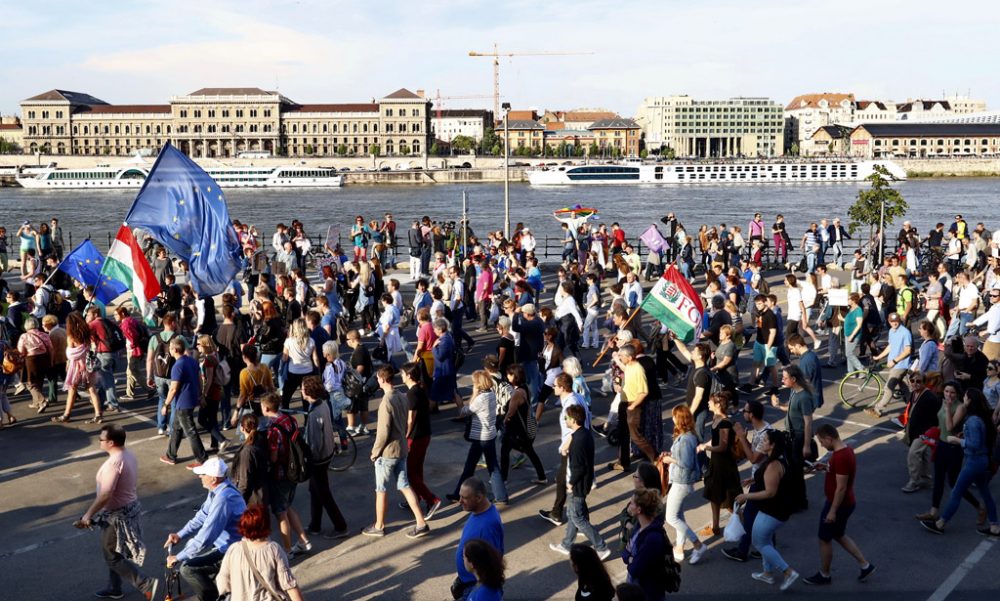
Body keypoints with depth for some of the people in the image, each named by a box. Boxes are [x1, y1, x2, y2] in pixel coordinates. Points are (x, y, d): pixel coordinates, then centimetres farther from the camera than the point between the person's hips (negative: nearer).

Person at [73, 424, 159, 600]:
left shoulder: (113, 463, -29)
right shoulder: (129, 455, 1)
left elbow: (105, 495, -30)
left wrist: (88, 515, -19)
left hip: (118, 515, -10)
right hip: (130, 507, 10)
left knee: (112, 557, 6)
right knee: (114, 553, 24)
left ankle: (147, 584, 5)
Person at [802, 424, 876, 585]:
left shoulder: (840, 457, -29)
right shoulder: (846, 450, 3)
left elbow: (841, 487, -27)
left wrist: (832, 511, -21)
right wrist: (826, 467, 7)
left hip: (838, 505, -10)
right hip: (844, 503, 10)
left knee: (824, 539, 8)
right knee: (839, 536, 24)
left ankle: (824, 575, 24)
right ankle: (865, 565, 29)